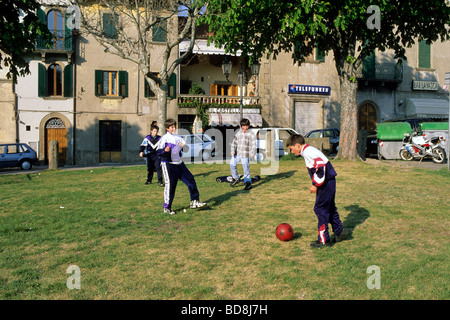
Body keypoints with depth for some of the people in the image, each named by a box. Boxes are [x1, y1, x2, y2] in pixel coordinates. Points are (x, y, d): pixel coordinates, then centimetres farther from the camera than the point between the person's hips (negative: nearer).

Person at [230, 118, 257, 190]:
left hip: (245, 154, -4)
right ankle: (235, 178, 27)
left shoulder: (251, 134, 1)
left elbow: (253, 145, -3)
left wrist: (252, 153, -17)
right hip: (237, 153, 4)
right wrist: (233, 151, -3)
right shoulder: (238, 133, 10)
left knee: (246, 169, -5)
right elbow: (234, 142, 10)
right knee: (232, 165, 6)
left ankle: (248, 183, 3)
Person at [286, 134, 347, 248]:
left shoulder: (308, 152, -17)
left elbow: (320, 167, -24)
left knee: (320, 209, -3)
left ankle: (323, 240, 4)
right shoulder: (309, 151, 14)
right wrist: (316, 184, 18)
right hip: (329, 182, 10)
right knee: (330, 208, 20)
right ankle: (339, 231, 30)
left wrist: (315, 185, -17)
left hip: (326, 184, -10)